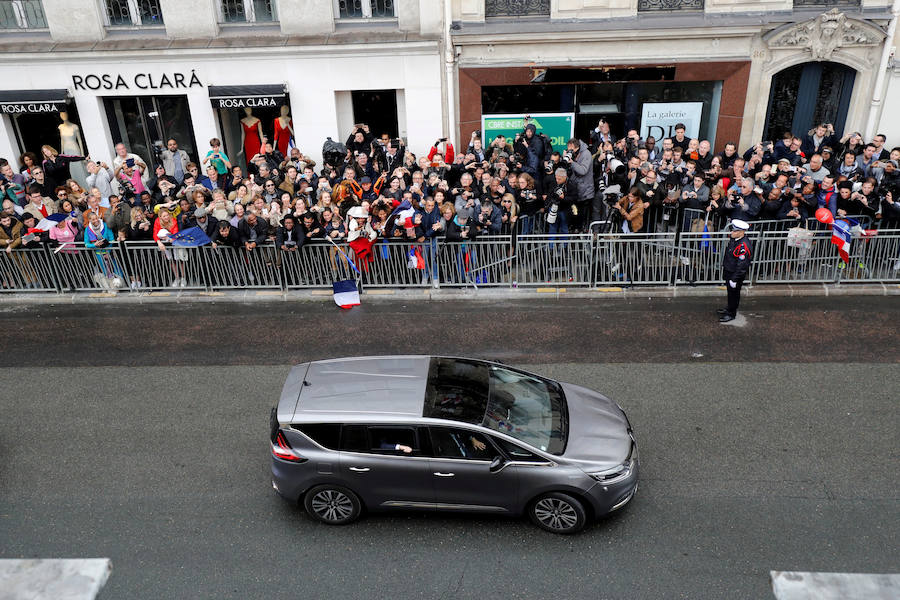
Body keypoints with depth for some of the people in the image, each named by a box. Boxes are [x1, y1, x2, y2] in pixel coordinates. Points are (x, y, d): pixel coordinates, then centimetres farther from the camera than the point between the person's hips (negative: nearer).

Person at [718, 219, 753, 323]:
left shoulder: (744, 246, -32)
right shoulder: (734, 238, -3)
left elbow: (741, 265, -28)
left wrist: (734, 279, -23)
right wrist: (724, 266, 24)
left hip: (736, 274, -9)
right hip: (728, 271, 9)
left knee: (734, 293, 7)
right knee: (729, 291, 25)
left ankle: (731, 314, 23)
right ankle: (729, 308, 44)